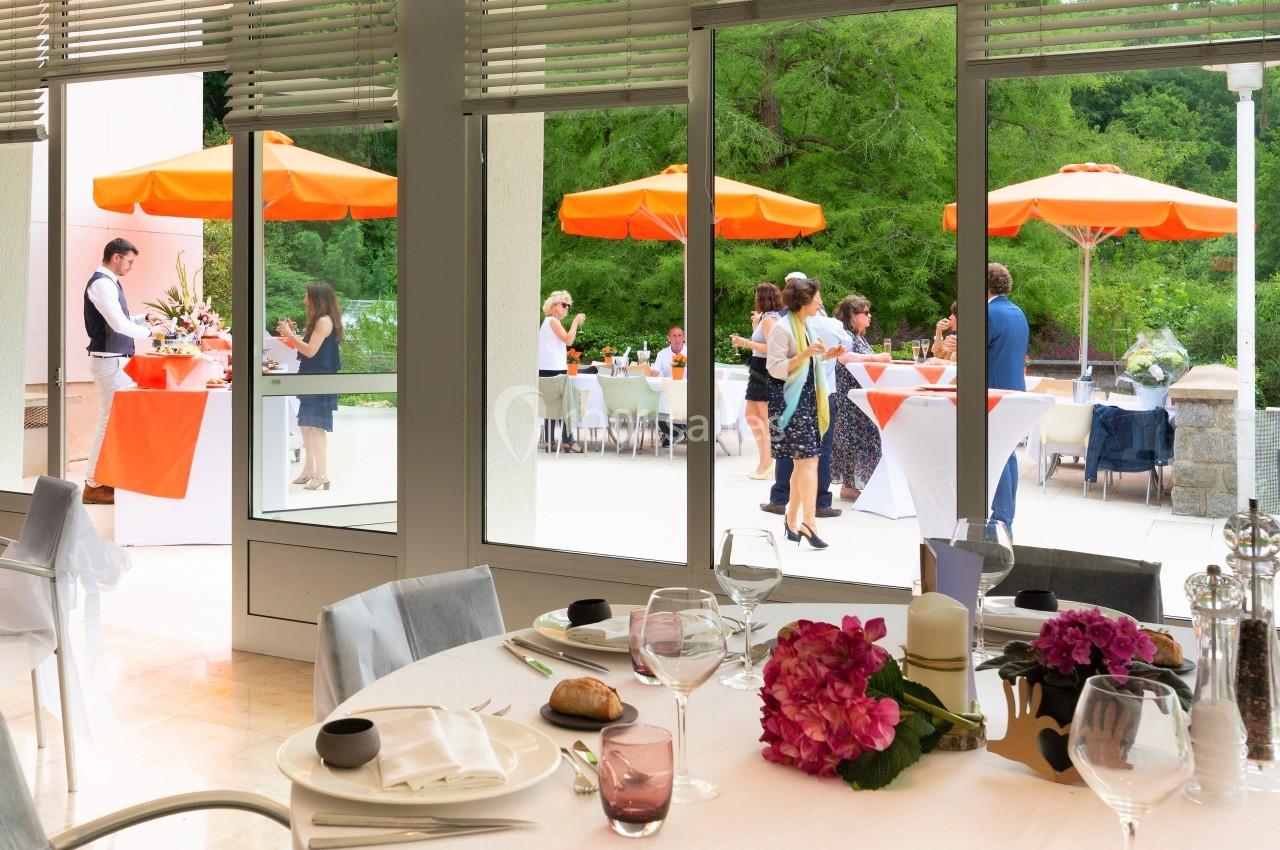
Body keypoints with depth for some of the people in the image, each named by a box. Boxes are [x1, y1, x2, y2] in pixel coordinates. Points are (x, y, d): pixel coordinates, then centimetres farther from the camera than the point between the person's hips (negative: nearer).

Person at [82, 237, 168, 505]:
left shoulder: (111, 282, 15)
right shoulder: (101, 283, -16)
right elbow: (119, 324, -24)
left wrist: (145, 317, 11)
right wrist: (149, 332, -13)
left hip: (119, 360, 10)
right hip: (109, 361, -10)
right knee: (109, 420, -6)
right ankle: (94, 486, 0)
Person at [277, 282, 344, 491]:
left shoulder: (325, 320, -15)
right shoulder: (317, 320, 15)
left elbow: (311, 351, -19)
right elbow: (307, 344, 15)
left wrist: (289, 335, -14)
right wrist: (292, 334, 6)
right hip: (311, 378, 10)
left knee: (317, 426, -8)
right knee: (306, 424, 14)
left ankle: (323, 475, -4)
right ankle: (309, 470, 23)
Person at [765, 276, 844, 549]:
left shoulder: (805, 326, 15)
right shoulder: (782, 327, -12)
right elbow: (776, 368, -16)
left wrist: (825, 356, 9)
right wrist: (806, 353, -23)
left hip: (807, 401, 9)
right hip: (789, 402, -9)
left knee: (801, 462, 9)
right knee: (808, 459, -14)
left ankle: (792, 520, 16)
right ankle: (809, 522, -13)